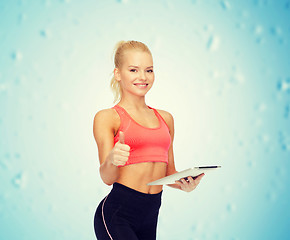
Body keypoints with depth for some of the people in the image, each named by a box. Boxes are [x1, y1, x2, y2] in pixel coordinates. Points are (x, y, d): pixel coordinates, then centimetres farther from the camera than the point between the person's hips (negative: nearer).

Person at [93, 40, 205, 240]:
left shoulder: (165, 118, 16)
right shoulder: (107, 118, 0)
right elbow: (108, 178, -8)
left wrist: (184, 184, 1)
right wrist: (111, 160, -29)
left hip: (150, 216, 5)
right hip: (117, 215, -5)